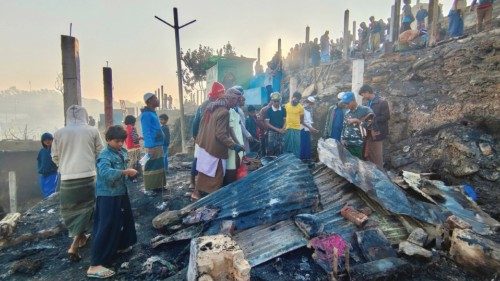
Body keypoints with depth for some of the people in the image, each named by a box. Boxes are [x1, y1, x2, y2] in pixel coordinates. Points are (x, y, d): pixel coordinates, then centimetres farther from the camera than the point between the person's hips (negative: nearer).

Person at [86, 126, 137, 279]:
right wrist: (125, 172, -39)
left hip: (120, 193, 9)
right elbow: (105, 172, -39)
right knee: (106, 227, -8)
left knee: (124, 219, 23)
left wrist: (129, 174, 6)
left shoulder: (123, 152, 7)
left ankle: (122, 245, 45)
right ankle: (95, 266, -1)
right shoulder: (105, 155, -19)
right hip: (107, 196, -9)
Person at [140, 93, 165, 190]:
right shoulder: (146, 114, -13)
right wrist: (151, 147, -23)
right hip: (153, 146, -10)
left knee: (159, 167, 15)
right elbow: (146, 132, -19)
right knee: (152, 168, -4)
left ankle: (158, 186, 25)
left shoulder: (153, 113, 17)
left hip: (158, 145, 10)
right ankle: (151, 188, 4)